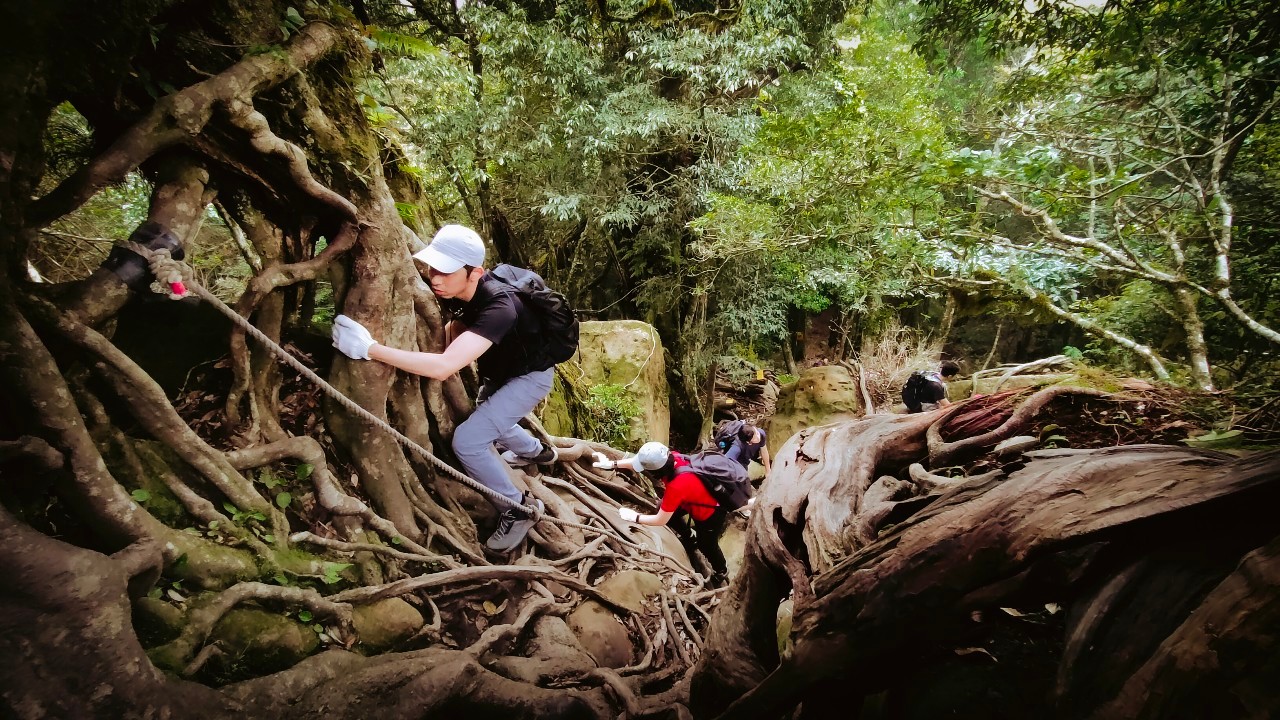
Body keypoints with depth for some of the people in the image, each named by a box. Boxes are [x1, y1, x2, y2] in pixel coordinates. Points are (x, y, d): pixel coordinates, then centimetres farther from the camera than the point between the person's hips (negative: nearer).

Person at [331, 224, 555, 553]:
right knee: (488, 420, 30)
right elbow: (457, 324, 8)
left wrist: (369, 348, -49)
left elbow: (442, 367, -51)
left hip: (529, 377, -8)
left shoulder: (498, 307, -42)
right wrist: (452, 330, -12)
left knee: (468, 439, -21)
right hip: (498, 372, 8)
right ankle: (538, 451, 60)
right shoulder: (455, 291, -18)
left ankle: (519, 508, 0)